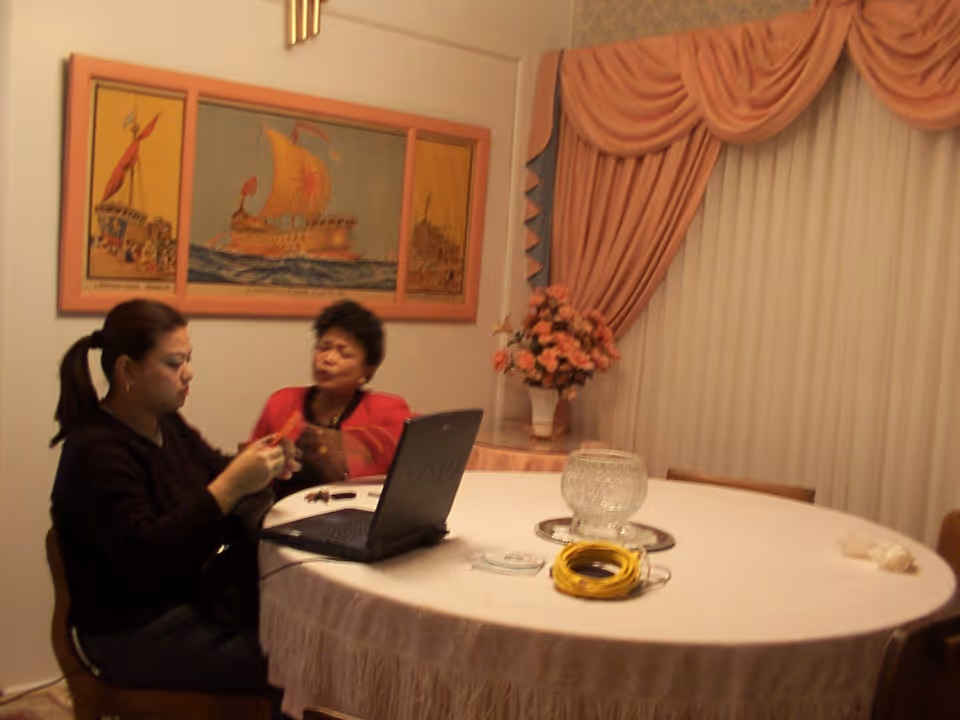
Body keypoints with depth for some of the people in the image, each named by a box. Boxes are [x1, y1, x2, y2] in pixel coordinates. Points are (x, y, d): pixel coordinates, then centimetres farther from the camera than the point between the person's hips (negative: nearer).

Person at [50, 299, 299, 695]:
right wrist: (231, 486, -33)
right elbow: (140, 560, -28)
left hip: (191, 598, 8)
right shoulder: (96, 452, -20)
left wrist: (260, 467, -9)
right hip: (135, 635, -8)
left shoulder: (166, 423, 5)